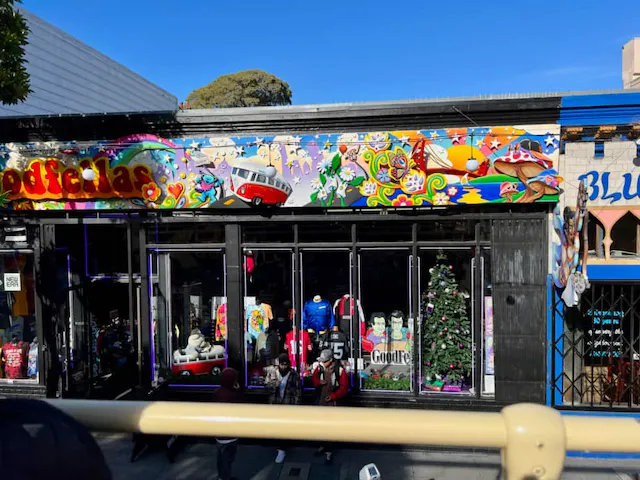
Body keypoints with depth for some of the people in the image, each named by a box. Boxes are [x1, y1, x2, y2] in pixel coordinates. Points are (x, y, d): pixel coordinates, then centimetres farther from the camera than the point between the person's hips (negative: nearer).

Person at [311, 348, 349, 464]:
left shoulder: (340, 370, -17)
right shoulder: (319, 368, -7)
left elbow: (344, 387, -11)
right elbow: (313, 379, 9)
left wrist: (333, 396, -19)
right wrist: (319, 382, -14)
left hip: (332, 402, -4)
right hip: (320, 401, 4)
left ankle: (329, 450, 13)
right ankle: (325, 445, 36)